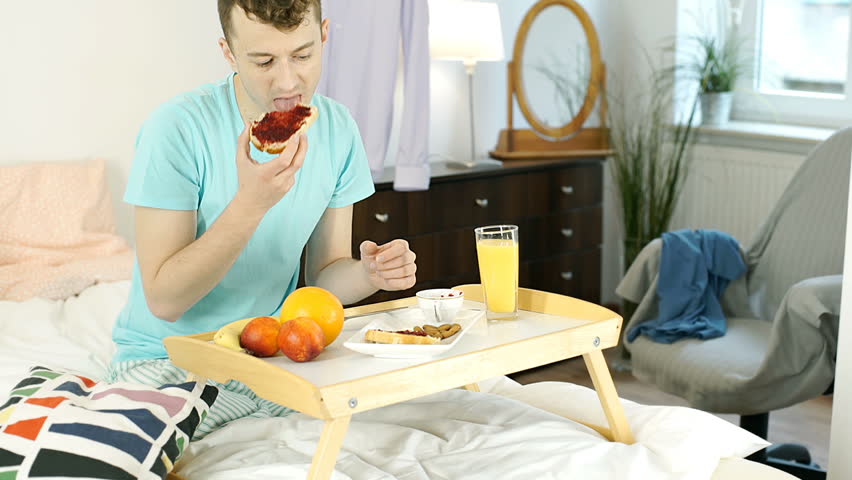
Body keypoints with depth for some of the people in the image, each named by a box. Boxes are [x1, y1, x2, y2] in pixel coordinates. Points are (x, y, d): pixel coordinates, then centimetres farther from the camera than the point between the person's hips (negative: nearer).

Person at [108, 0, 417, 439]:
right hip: (170, 361, -4)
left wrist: (369, 272, -18)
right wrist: (250, 203, -33)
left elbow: (323, 274, 5)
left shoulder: (337, 130, -2)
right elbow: (164, 300, -21)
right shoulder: (177, 128, -19)